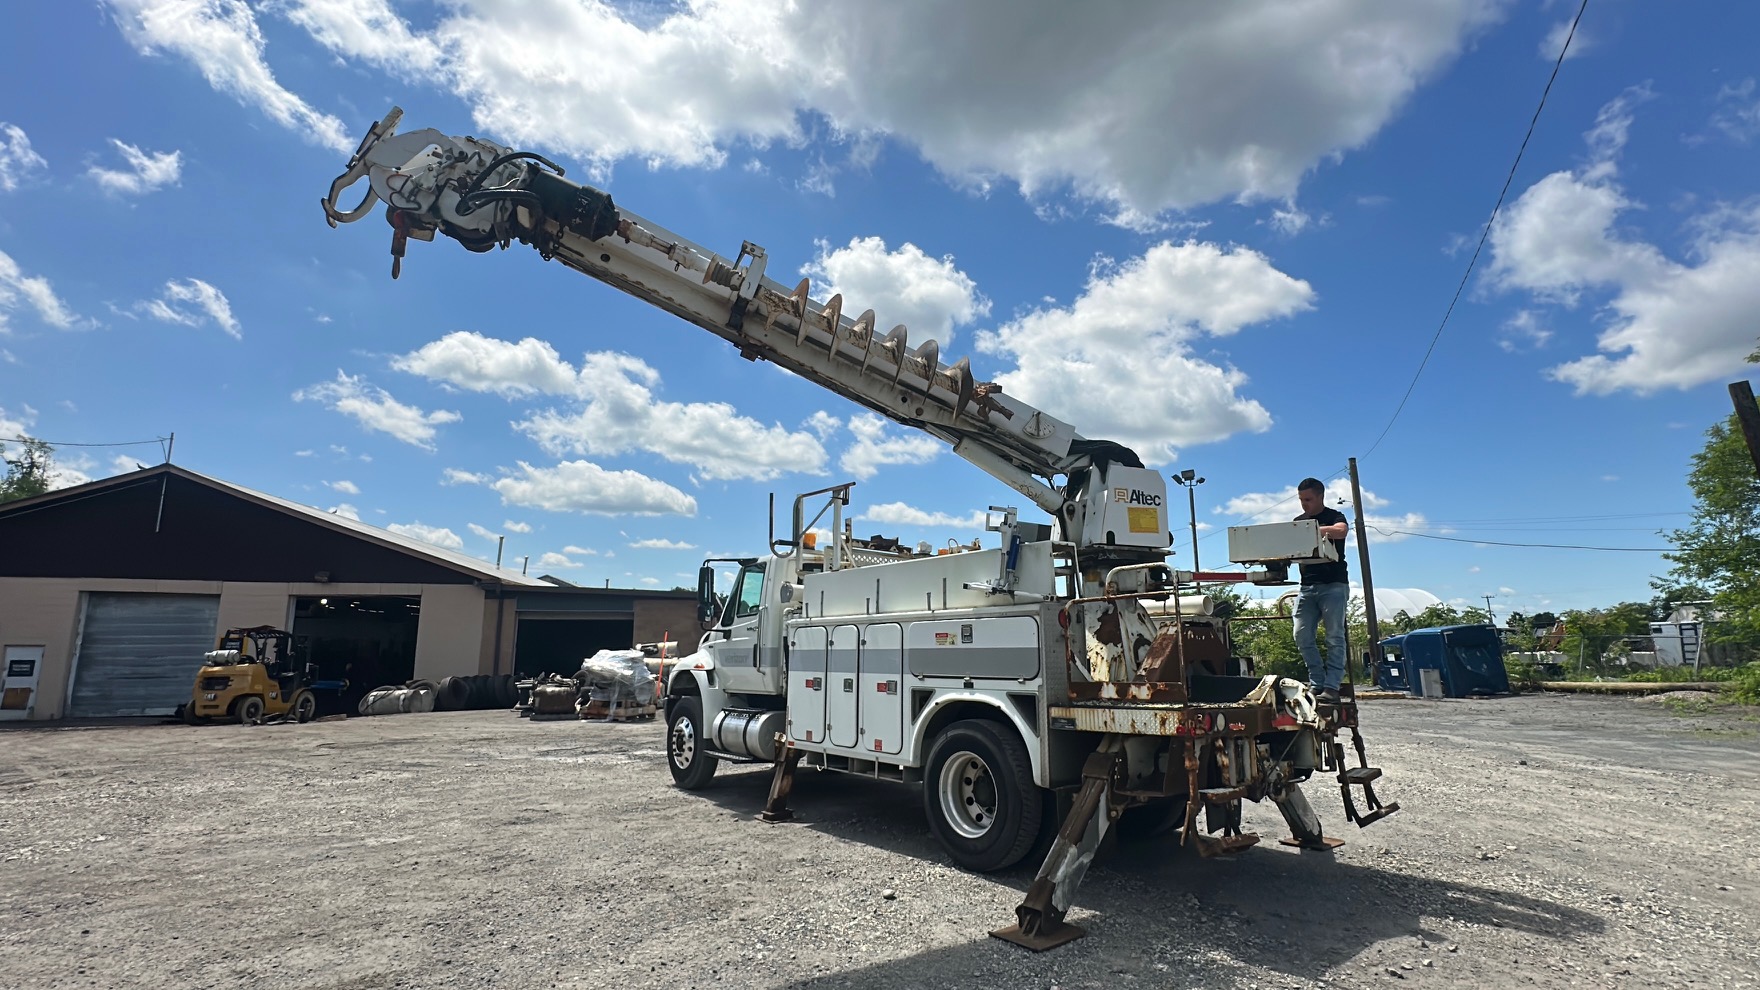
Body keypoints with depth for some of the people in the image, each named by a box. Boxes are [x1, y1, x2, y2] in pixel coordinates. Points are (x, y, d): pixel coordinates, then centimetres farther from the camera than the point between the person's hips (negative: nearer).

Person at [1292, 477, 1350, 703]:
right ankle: (1317, 684, 3)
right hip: (1308, 586, 5)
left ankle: (1332, 687, -7)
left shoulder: (1334, 516, 0)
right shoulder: (1298, 521, 16)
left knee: (1334, 637, -6)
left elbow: (1341, 531, -23)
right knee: (1303, 636, -3)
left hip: (1334, 585, -5)